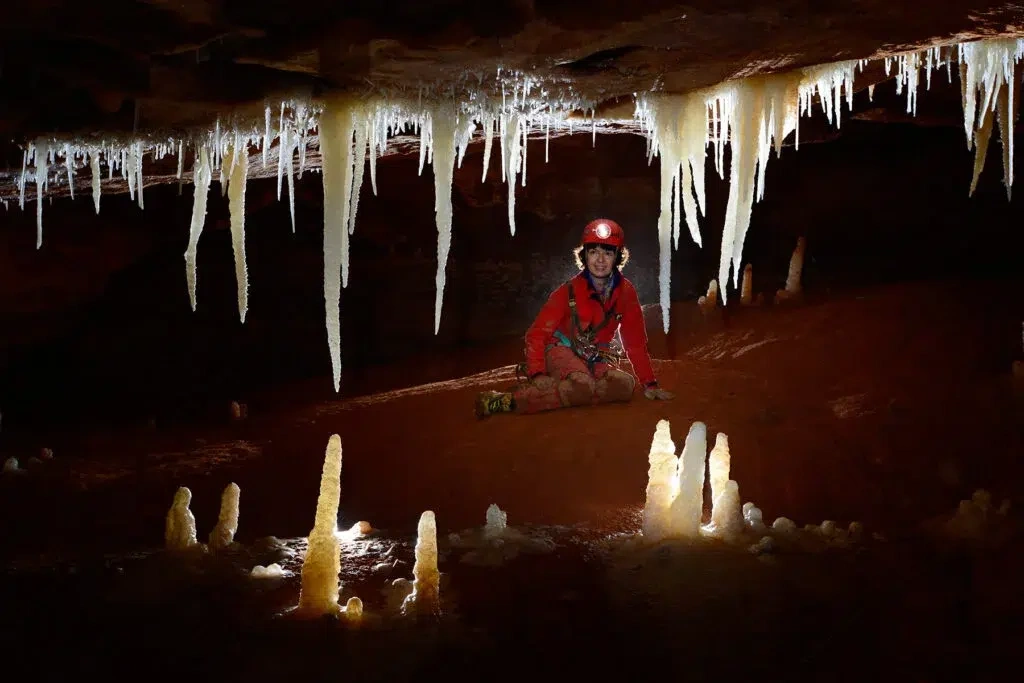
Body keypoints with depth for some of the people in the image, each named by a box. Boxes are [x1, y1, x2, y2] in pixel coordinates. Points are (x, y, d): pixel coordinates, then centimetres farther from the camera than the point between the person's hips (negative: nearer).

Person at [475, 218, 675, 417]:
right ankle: (506, 401, -36)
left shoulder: (625, 291, -3)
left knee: (624, 385, -30)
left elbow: (635, 341, 3)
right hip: (563, 350, -4)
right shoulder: (569, 291, -11)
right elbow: (537, 333, -12)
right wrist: (537, 374, -28)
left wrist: (649, 384, -2)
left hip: (597, 358, 4)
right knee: (582, 386, -38)